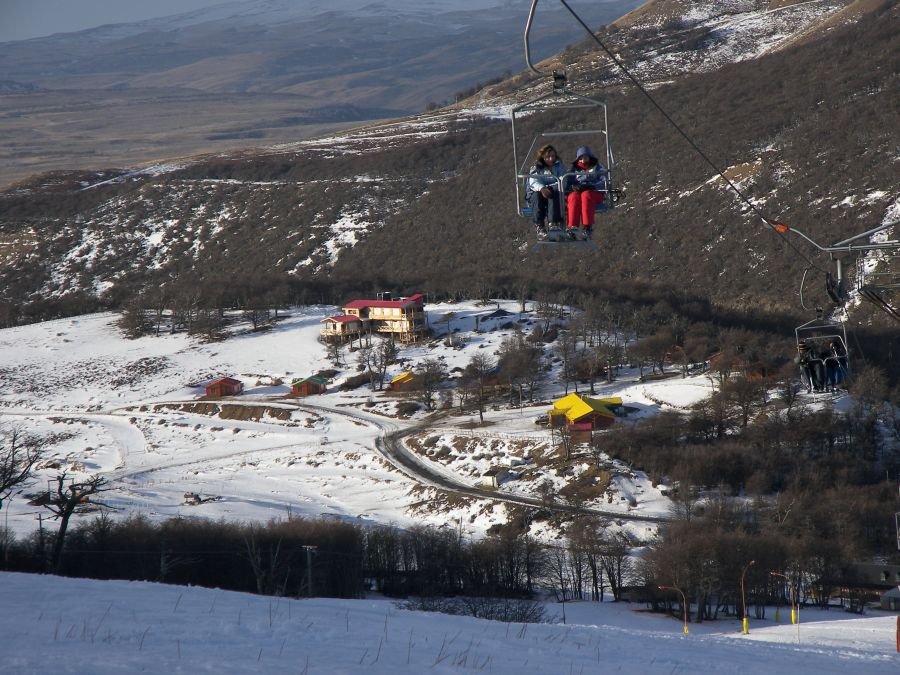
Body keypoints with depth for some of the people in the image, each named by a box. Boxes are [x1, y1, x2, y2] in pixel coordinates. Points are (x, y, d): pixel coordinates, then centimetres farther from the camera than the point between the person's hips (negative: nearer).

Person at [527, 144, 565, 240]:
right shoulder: (536, 168, 11)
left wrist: (549, 188, -21)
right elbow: (533, 182, -8)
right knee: (537, 196, -35)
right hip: (537, 192, 0)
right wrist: (542, 188, -31)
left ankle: (555, 224, -50)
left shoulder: (559, 167, 12)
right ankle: (539, 227, -47)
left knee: (553, 195, -35)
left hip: (554, 192, 0)